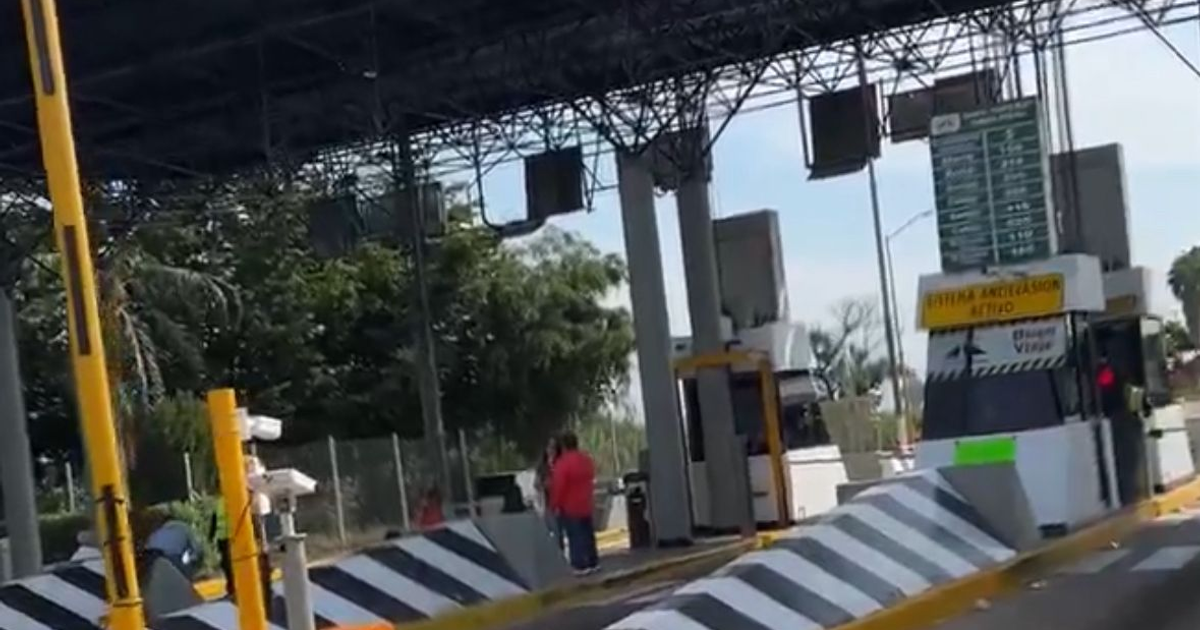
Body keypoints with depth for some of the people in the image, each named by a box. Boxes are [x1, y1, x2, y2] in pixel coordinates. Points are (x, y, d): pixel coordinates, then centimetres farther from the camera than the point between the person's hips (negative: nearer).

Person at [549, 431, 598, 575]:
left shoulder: (563, 463, -21)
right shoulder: (587, 460, 5)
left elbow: (558, 487, -19)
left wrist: (555, 505, -10)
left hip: (570, 507, -7)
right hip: (586, 505, 7)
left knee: (575, 537, -3)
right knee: (588, 535, 15)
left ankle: (581, 566, -3)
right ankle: (593, 563, 20)